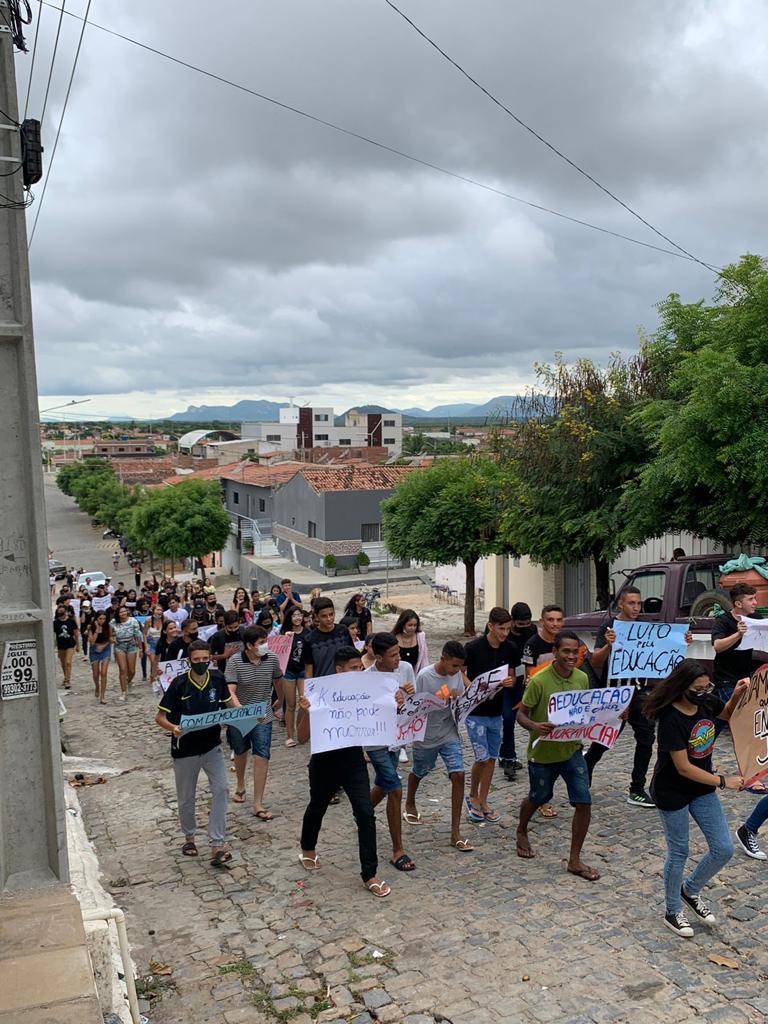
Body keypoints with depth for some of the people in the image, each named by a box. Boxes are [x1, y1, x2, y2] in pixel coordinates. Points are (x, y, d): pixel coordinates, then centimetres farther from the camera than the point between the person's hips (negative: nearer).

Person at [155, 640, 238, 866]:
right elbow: (160, 717, -11)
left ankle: (216, 845, -10)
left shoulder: (217, 678, -8)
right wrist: (173, 728, -33)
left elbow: (229, 701, 11)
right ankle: (189, 836, 40)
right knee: (186, 797, 14)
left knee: (221, 789, -15)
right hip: (185, 749, -1)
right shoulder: (179, 684, -16)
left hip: (212, 746, 2)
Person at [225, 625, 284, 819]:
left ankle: (258, 804, 1)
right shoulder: (235, 661, -18)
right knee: (240, 752, 20)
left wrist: (280, 701, 25)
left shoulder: (271, 658, -10)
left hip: (263, 716, 1)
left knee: (262, 757, -6)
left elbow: (278, 681, 10)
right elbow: (230, 692, -26)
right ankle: (240, 786, 47)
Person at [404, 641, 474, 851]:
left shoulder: (457, 673, -6)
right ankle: (410, 805, 54)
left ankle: (455, 833, -3)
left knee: (458, 775, -11)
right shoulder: (424, 676, -20)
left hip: (450, 734, 3)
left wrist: (460, 696, -23)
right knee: (418, 773, 20)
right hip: (426, 737, -3)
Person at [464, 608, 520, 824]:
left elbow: (512, 676, 9)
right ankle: (472, 797, 18)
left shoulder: (510, 649, -2)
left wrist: (509, 681, -13)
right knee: (482, 757, -6)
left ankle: (483, 802, 24)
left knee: (492, 758, 10)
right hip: (475, 711, -5)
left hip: (496, 711, 5)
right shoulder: (473, 647, -15)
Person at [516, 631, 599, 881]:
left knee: (584, 802, -4)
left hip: (572, 750, 4)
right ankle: (521, 832, 49)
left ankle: (575, 860, 13)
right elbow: (521, 714, -14)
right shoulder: (539, 681, -21)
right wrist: (535, 726, -35)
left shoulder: (582, 678, -5)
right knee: (539, 798, 17)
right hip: (542, 752, -3)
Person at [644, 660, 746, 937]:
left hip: (702, 788, 7)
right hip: (672, 793, -6)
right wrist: (723, 781, -17)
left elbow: (729, 714, 13)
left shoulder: (706, 701, -10)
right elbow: (684, 768, -25)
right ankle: (673, 912, 31)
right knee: (678, 853, 9)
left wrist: (737, 694, -7)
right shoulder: (672, 718, -28)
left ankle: (690, 890, 34)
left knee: (723, 850, 8)